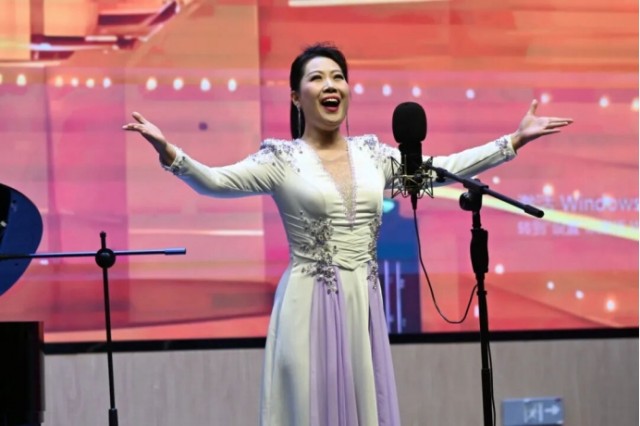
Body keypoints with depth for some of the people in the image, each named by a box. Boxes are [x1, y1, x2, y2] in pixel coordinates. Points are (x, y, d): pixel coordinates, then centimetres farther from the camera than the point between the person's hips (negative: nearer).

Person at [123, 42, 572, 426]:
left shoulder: (372, 154, 10)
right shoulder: (283, 159, -3)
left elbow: (443, 168, 10)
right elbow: (216, 181, -14)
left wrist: (514, 141, 8)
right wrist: (169, 152, -32)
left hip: (364, 307, 5)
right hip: (310, 307, -4)